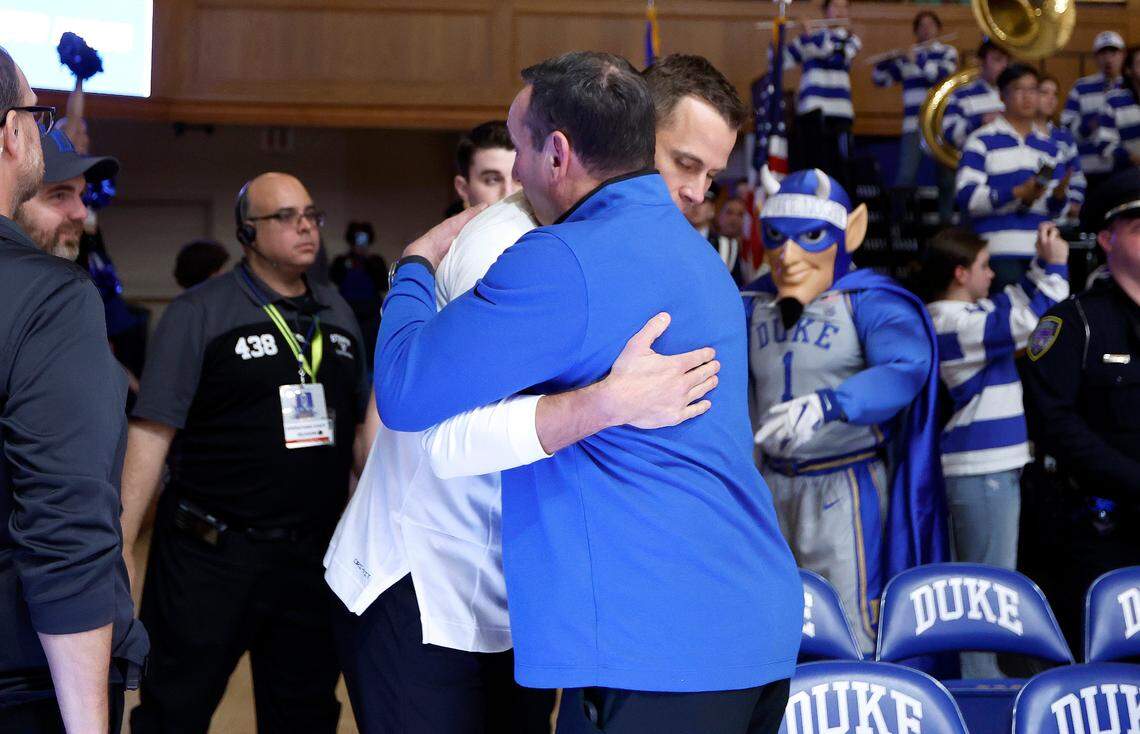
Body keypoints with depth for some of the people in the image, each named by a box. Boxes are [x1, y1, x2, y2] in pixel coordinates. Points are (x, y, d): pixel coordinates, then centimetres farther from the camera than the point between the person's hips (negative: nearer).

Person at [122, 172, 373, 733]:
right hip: (210, 558, -4)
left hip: (313, 555, 5)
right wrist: (119, 544, -15)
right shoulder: (200, 313, -5)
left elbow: (362, 426, 17)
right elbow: (152, 433, -9)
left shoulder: (336, 313, 11)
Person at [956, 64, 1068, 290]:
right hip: (1000, 252, -5)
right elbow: (967, 197, -10)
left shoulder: (1049, 146, 18)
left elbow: (1055, 209, 18)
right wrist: (1018, 193, -20)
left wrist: (1059, 195, -6)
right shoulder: (982, 141, 2)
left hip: (1042, 253, 5)